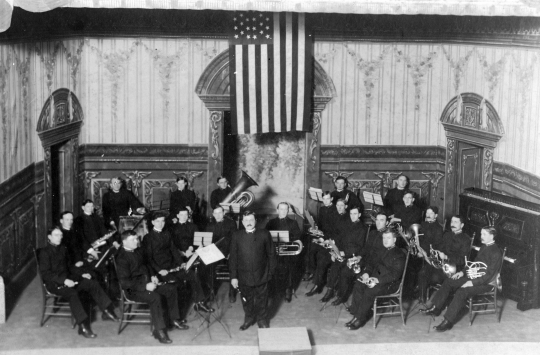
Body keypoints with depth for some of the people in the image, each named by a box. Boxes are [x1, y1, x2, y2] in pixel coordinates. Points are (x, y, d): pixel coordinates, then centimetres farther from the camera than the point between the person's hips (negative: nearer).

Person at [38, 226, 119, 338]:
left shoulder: (63, 249, 16)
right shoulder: (44, 252, -7)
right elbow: (45, 274, -15)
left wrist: (82, 274, 8)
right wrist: (64, 280, -26)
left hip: (67, 279, 7)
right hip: (54, 283, -7)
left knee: (91, 283, -11)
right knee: (72, 293, -34)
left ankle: (107, 310, -6)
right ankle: (83, 326, -35)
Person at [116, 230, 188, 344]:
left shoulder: (137, 251, 11)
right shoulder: (122, 258, -18)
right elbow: (124, 282, -23)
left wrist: (152, 276, 8)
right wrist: (145, 286, -27)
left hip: (147, 283, 9)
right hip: (133, 290, -9)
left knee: (171, 289, 0)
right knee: (155, 297, -33)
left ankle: (175, 319, 13)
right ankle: (159, 331, -26)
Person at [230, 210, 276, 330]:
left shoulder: (264, 234, -4)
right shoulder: (236, 236, -1)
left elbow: (271, 254, 1)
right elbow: (233, 257, 0)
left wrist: (270, 271, -1)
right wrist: (233, 276, -3)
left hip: (261, 276, -1)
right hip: (244, 276, 1)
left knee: (261, 300, 12)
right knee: (246, 300, 15)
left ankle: (262, 320, 32)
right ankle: (249, 319, 37)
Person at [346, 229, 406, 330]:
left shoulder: (399, 254, -8)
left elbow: (395, 274, -18)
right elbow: (372, 264, 21)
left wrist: (378, 280, -28)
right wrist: (366, 273, -2)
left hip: (391, 284, -8)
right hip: (376, 279, 8)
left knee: (370, 291, -29)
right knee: (358, 285, -11)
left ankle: (360, 319, -20)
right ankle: (357, 313, -10)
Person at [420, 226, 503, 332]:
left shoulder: (496, 253, -17)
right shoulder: (484, 247, 12)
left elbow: (489, 275, -22)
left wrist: (472, 282, -26)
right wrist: (463, 272, 9)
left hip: (485, 283, -9)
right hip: (472, 278, 9)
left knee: (461, 292, -31)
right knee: (448, 282, 1)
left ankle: (448, 321, -27)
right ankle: (436, 308, 4)